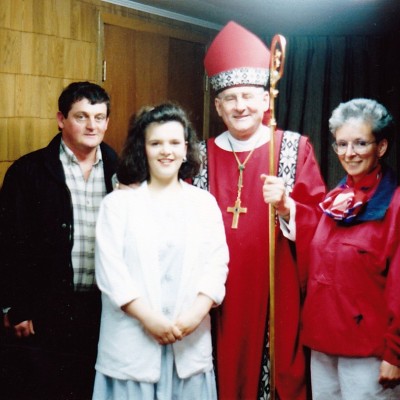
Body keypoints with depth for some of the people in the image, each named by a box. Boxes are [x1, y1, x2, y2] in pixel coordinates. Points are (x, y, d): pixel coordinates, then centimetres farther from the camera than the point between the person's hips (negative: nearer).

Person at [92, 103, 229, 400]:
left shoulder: (204, 202, 10)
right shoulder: (118, 203, 3)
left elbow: (216, 265, 3)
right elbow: (110, 271, -5)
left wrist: (195, 314, -11)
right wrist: (149, 318, -13)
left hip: (191, 341, 2)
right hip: (132, 341, -2)